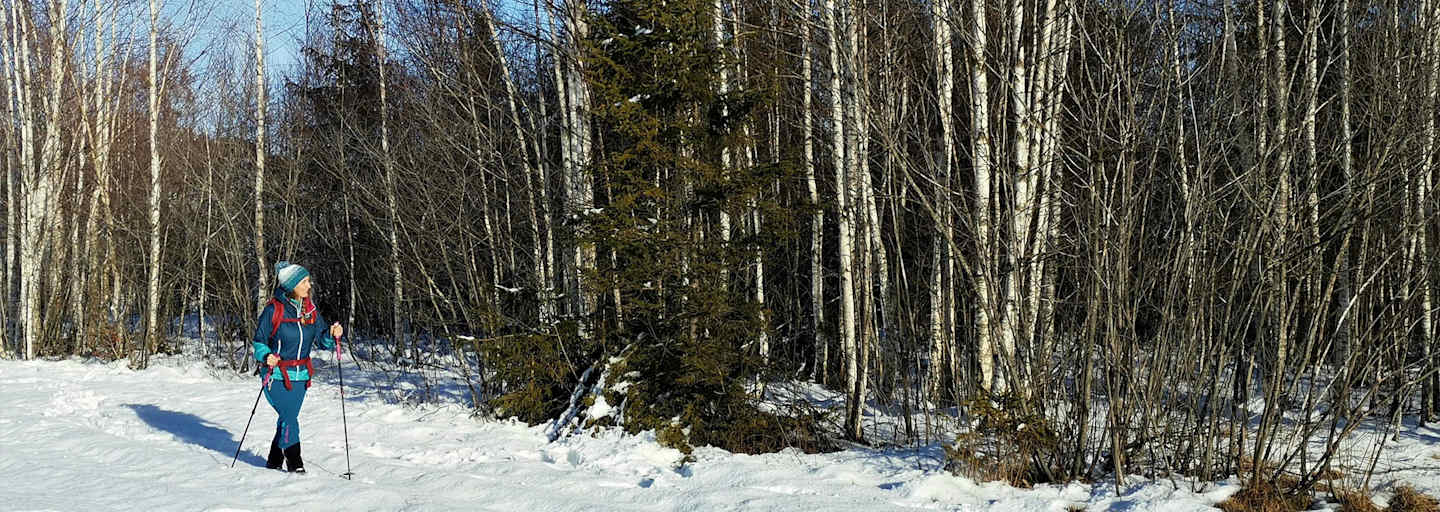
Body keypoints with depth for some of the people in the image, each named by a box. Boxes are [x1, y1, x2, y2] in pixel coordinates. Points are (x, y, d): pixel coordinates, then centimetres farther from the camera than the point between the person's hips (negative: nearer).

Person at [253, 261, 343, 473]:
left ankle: (274, 462, 27)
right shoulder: (273, 310, -11)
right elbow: (259, 341, -4)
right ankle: (295, 464, 2)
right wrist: (266, 356, -23)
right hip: (277, 376, -5)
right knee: (289, 419, -9)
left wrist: (332, 335, -12)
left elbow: (321, 340, 9)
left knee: (288, 419, 11)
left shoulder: (310, 310, 5)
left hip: (300, 376, 5)